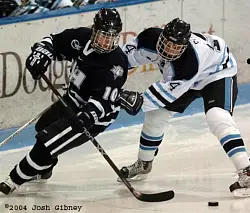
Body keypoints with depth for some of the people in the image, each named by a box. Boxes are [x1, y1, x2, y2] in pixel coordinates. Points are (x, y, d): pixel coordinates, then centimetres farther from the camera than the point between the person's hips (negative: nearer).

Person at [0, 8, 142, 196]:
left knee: (47, 141, -15)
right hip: (73, 99, 8)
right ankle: (43, 169, 55)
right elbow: (54, 42, 2)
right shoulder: (82, 37, -12)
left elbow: (104, 99, -37)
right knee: (43, 126, 29)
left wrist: (88, 116, -53)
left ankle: (15, 180, 4)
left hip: (95, 115, -8)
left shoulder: (117, 63, -30)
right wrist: (41, 55, -19)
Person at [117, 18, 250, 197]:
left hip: (218, 73, -7)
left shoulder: (191, 58, -43)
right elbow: (128, 54, -9)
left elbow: (170, 90, -37)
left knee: (217, 118, -31)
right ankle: (143, 165, 31)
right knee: (155, 115, 9)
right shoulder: (150, 38, -28)